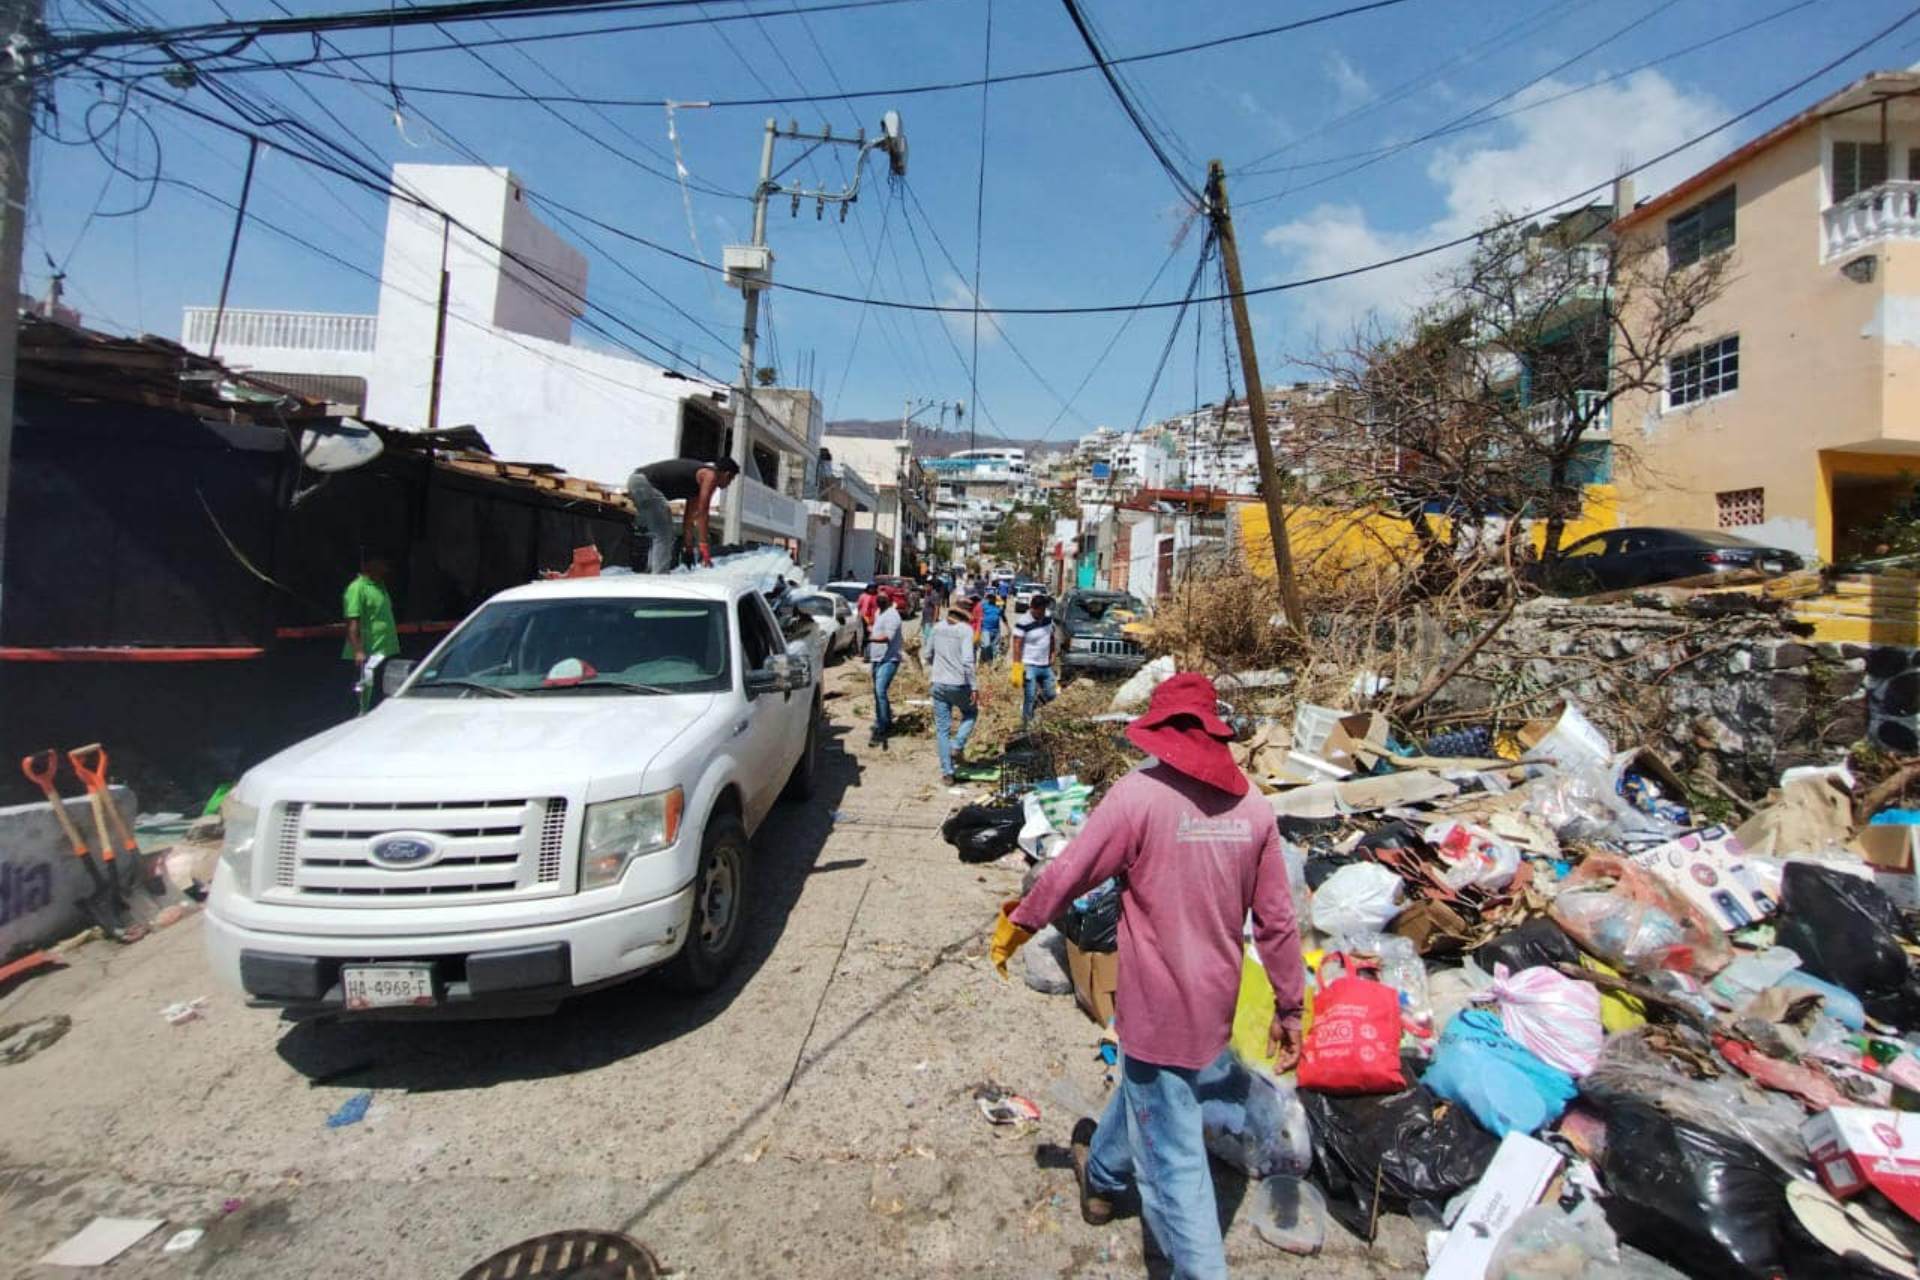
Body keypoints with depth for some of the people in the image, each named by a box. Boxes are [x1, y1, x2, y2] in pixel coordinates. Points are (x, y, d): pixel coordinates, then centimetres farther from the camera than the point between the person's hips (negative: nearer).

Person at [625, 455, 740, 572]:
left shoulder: (700, 476, 22)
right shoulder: (711, 476, -4)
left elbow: (691, 513, 26)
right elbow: (702, 514, -8)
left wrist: (689, 545, 28)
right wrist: (704, 545, -6)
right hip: (645, 483, -10)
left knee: (658, 534, 21)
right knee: (664, 535, -4)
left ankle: (652, 572, 24)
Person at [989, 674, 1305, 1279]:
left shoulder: (1140, 793, -19)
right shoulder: (1251, 804, -4)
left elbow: (1067, 873, -13)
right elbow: (1276, 919, 0)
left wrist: (1015, 925, 4)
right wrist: (1289, 1006, 11)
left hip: (1158, 1007, -7)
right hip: (1218, 1002, 7)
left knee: (1173, 1160, 9)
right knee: (1140, 1083, 31)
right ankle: (1103, 1173, 54)